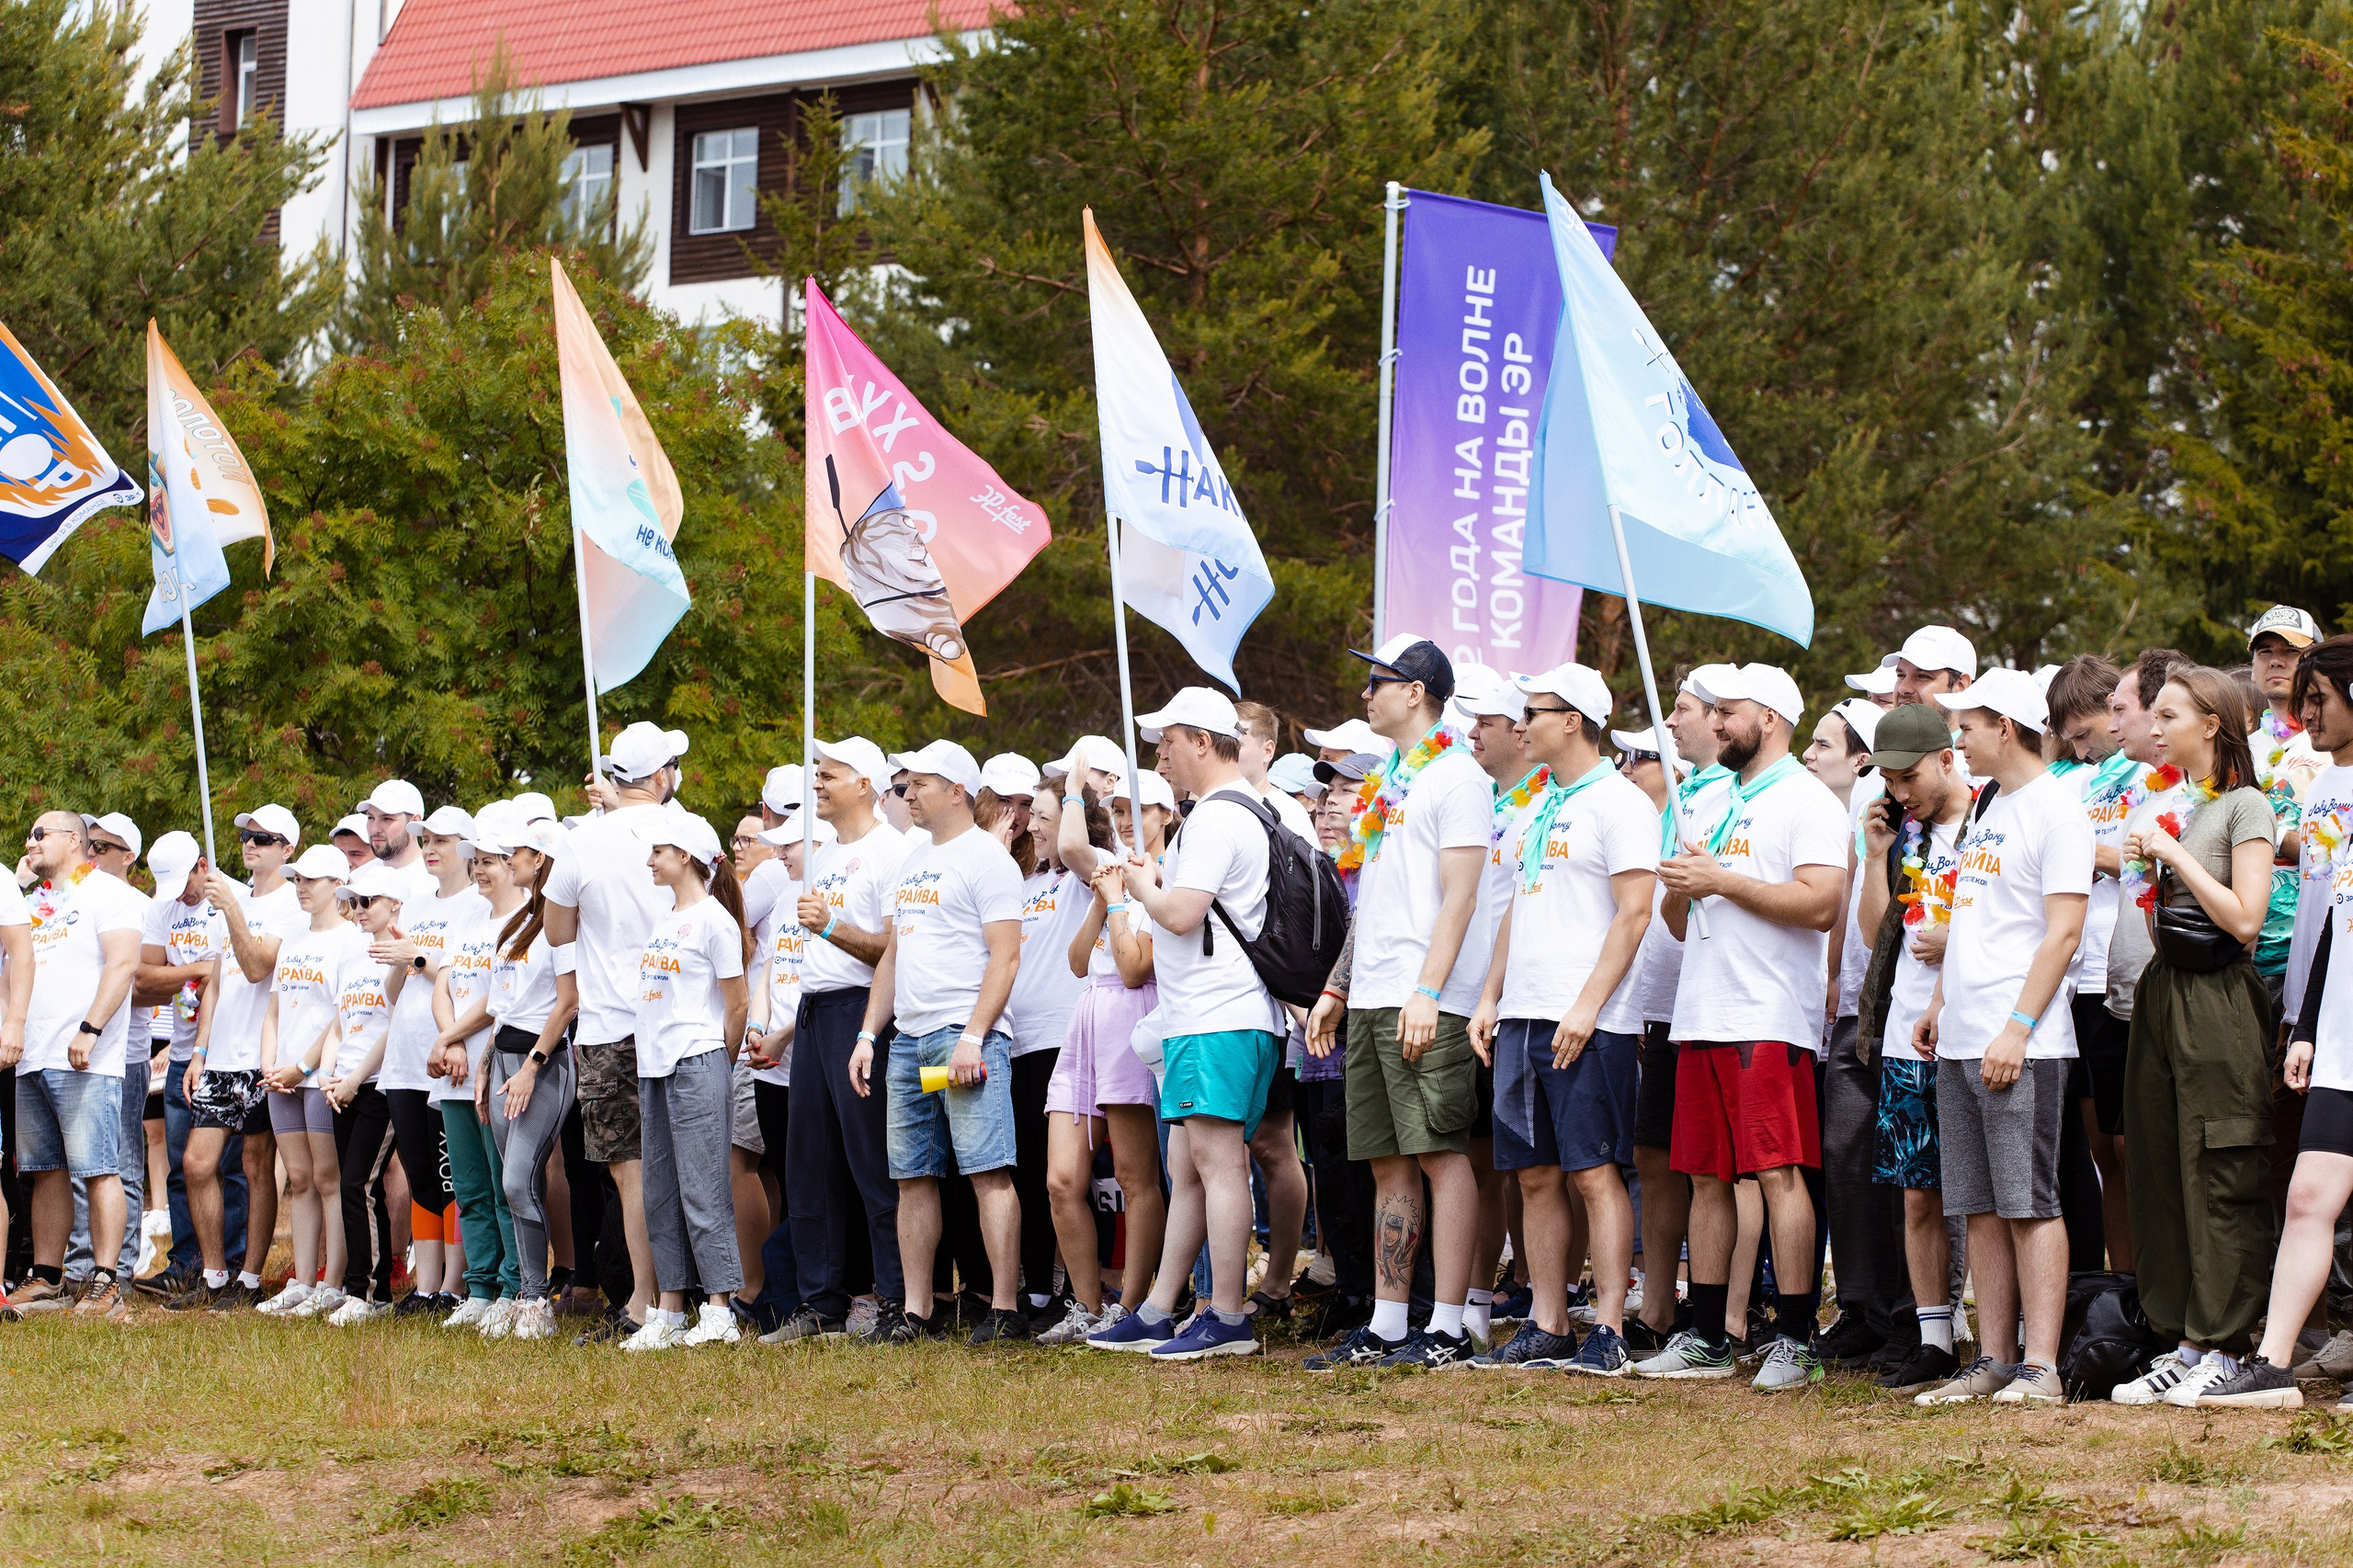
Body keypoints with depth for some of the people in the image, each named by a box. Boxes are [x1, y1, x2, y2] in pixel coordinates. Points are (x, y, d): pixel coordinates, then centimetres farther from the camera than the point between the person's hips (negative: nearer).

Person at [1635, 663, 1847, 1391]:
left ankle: (1796, 1340, -8)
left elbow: (1820, 903, -17)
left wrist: (1721, 879, -15)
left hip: (1769, 1020, -8)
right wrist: (1680, 887, 1)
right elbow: (1678, 921, 24)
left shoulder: (1807, 801, -4)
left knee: (1778, 1172, -10)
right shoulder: (1710, 807, 22)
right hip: (1701, 1017, 8)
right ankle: (1705, 1338, 12)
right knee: (1706, 1175, 8)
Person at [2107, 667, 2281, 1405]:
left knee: (2220, 1177, -6)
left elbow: (2245, 917, -15)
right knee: (2161, 1170, 7)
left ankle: (2225, 1346, -2)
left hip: (2219, 1003, -8)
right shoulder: (2162, 804, 17)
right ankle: (2183, 1340, 12)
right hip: (2161, 991, 8)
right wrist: (2143, 864, 5)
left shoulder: (2244, 806, -6)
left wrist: (2175, 854, -12)